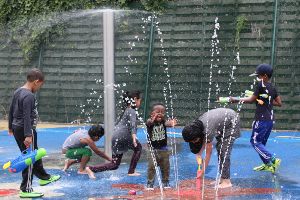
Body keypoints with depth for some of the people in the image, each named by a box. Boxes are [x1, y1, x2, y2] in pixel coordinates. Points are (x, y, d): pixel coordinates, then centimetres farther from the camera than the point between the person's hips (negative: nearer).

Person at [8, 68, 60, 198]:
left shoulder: (18, 92, 9)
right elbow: (27, 117, -25)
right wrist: (28, 135, -27)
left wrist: (11, 127, 28)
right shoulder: (29, 96, -19)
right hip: (26, 130, -10)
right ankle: (26, 190, 2)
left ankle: (44, 177, 41)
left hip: (17, 128, 10)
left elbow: (11, 110, 18)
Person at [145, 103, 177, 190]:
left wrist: (171, 123, -54)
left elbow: (167, 123, -28)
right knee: (151, 167, -3)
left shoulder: (163, 121, -6)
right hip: (153, 149, -3)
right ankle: (150, 183, 6)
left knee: (165, 167, 11)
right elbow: (149, 123, -36)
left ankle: (165, 182, 26)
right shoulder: (150, 122, -12)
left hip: (163, 149, 3)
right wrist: (152, 120, -61)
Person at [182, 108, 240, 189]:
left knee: (224, 151, -13)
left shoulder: (208, 130, -32)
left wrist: (202, 172, -19)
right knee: (219, 147, 8)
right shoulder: (197, 125, -11)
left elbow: (208, 153, -24)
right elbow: (205, 140, 2)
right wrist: (199, 153, -14)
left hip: (232, 122, -9)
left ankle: (226, 181, -12)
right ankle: (222, 178, 12)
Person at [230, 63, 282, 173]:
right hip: (270, 119, 8)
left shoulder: (261, 85, -12)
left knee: (255, 141, -2)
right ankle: (267, 164, 15)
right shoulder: (273, 88, 11)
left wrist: (236, 100, -1)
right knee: (262, 142, 17)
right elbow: (279, 103, 15)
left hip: (262, 119, -8)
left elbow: (251, 99, -8)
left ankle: (272, 160, -12)